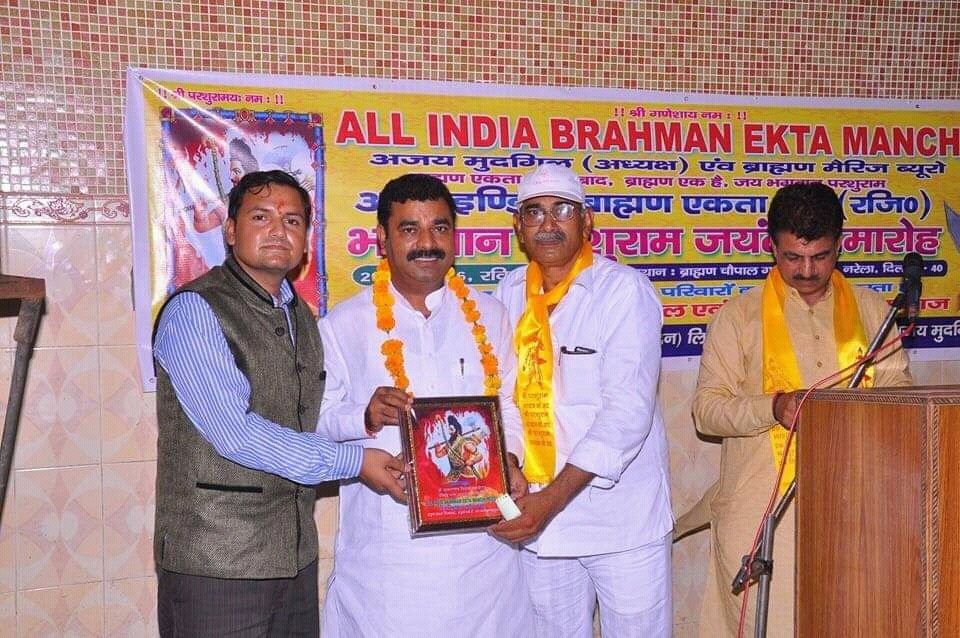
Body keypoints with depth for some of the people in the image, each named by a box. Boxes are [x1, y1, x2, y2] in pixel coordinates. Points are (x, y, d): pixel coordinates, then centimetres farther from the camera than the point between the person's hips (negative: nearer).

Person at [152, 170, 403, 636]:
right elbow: (235, 433, -20)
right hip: (215, 564, -7)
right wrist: (354, 461, -16)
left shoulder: (299, 315, 14)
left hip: (294, 554, 7)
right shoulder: (194, 310, -12)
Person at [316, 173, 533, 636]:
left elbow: (510, 402, 12)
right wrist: (365, 418, -19)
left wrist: (509, 458, -6)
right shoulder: (344, 325, 2)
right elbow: (317, 417, 1)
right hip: (385, 542, -2)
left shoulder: (487, 315, 9)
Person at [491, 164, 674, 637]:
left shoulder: (623, 290, -9)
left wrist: (553, 498, -24)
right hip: (534, 512, 4)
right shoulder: (508, 295, 6)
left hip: (621, 514, -4)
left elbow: (627, 412, -18)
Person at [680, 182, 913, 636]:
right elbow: (706, 408, 0)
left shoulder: (871, 310, 12)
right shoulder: (739, 316, 4)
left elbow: (898, 388, 15)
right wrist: (774, 408, -18)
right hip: (760, 509, -2)